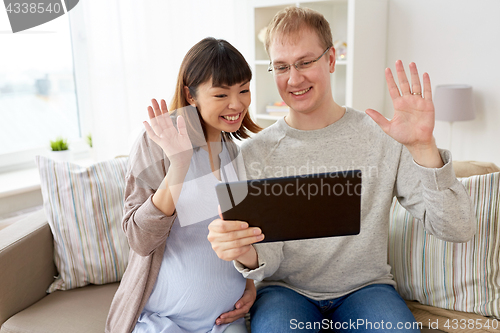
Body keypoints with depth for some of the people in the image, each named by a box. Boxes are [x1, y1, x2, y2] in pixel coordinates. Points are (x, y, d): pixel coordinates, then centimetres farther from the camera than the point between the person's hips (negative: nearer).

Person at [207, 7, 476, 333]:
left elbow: (458, 230, -11)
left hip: (365, 286, 2)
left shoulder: (384, 137, -5)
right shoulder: (255, 152, -4)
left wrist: (424, 148, -25)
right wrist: (245, 254, -31)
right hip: (286, 290, -1)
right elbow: (269, 257, -7)